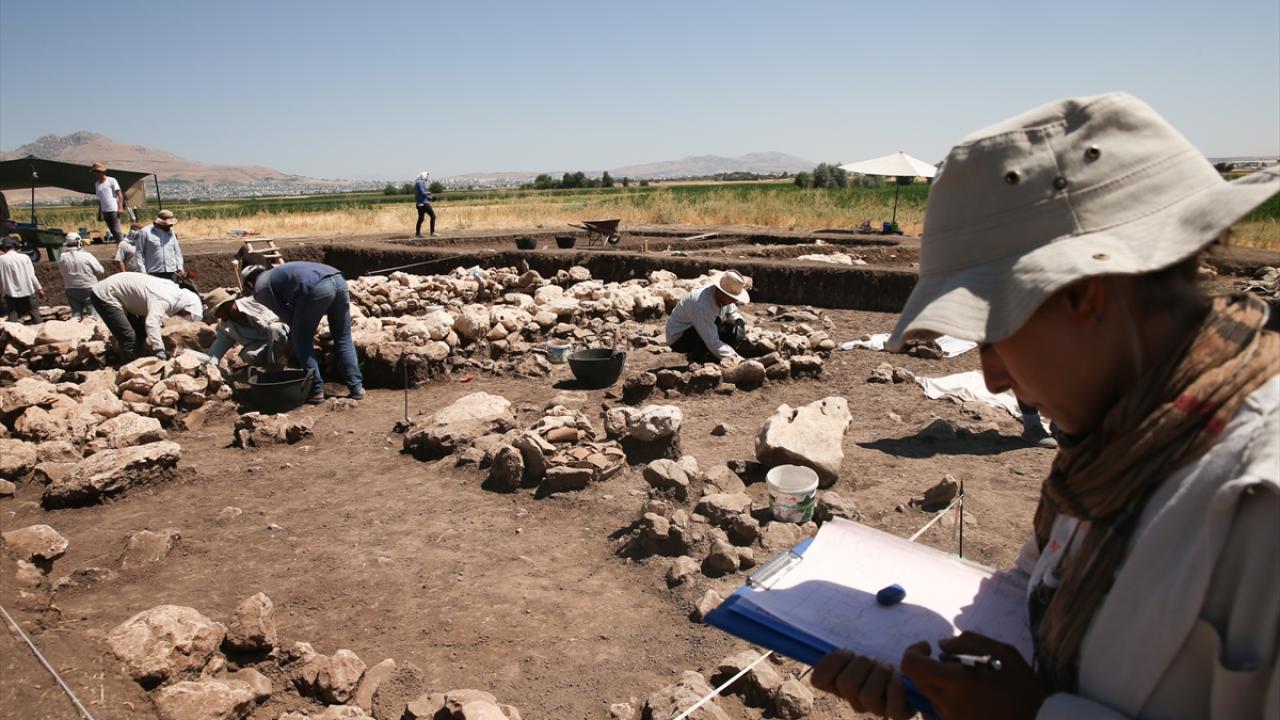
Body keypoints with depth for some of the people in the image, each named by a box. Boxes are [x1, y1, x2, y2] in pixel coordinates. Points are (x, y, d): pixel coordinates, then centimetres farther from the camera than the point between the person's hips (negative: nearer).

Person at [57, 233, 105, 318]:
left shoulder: (62, 258, -4)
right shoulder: (87, 255, -14)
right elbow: (100, 271, -10)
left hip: (71, 290, 4)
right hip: (89, 289, -3)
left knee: (76, 313, 11)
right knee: (91, 314, 2)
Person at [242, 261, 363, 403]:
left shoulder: (260, 289, 18)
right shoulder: (278, 272, 40)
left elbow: (286, 315, 18)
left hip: (317, 288, -7)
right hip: (338, 279, 7)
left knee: (301, 341, 12)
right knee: (343, 340, 17)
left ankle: (316, 390, 11)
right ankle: (357, 388, 15)